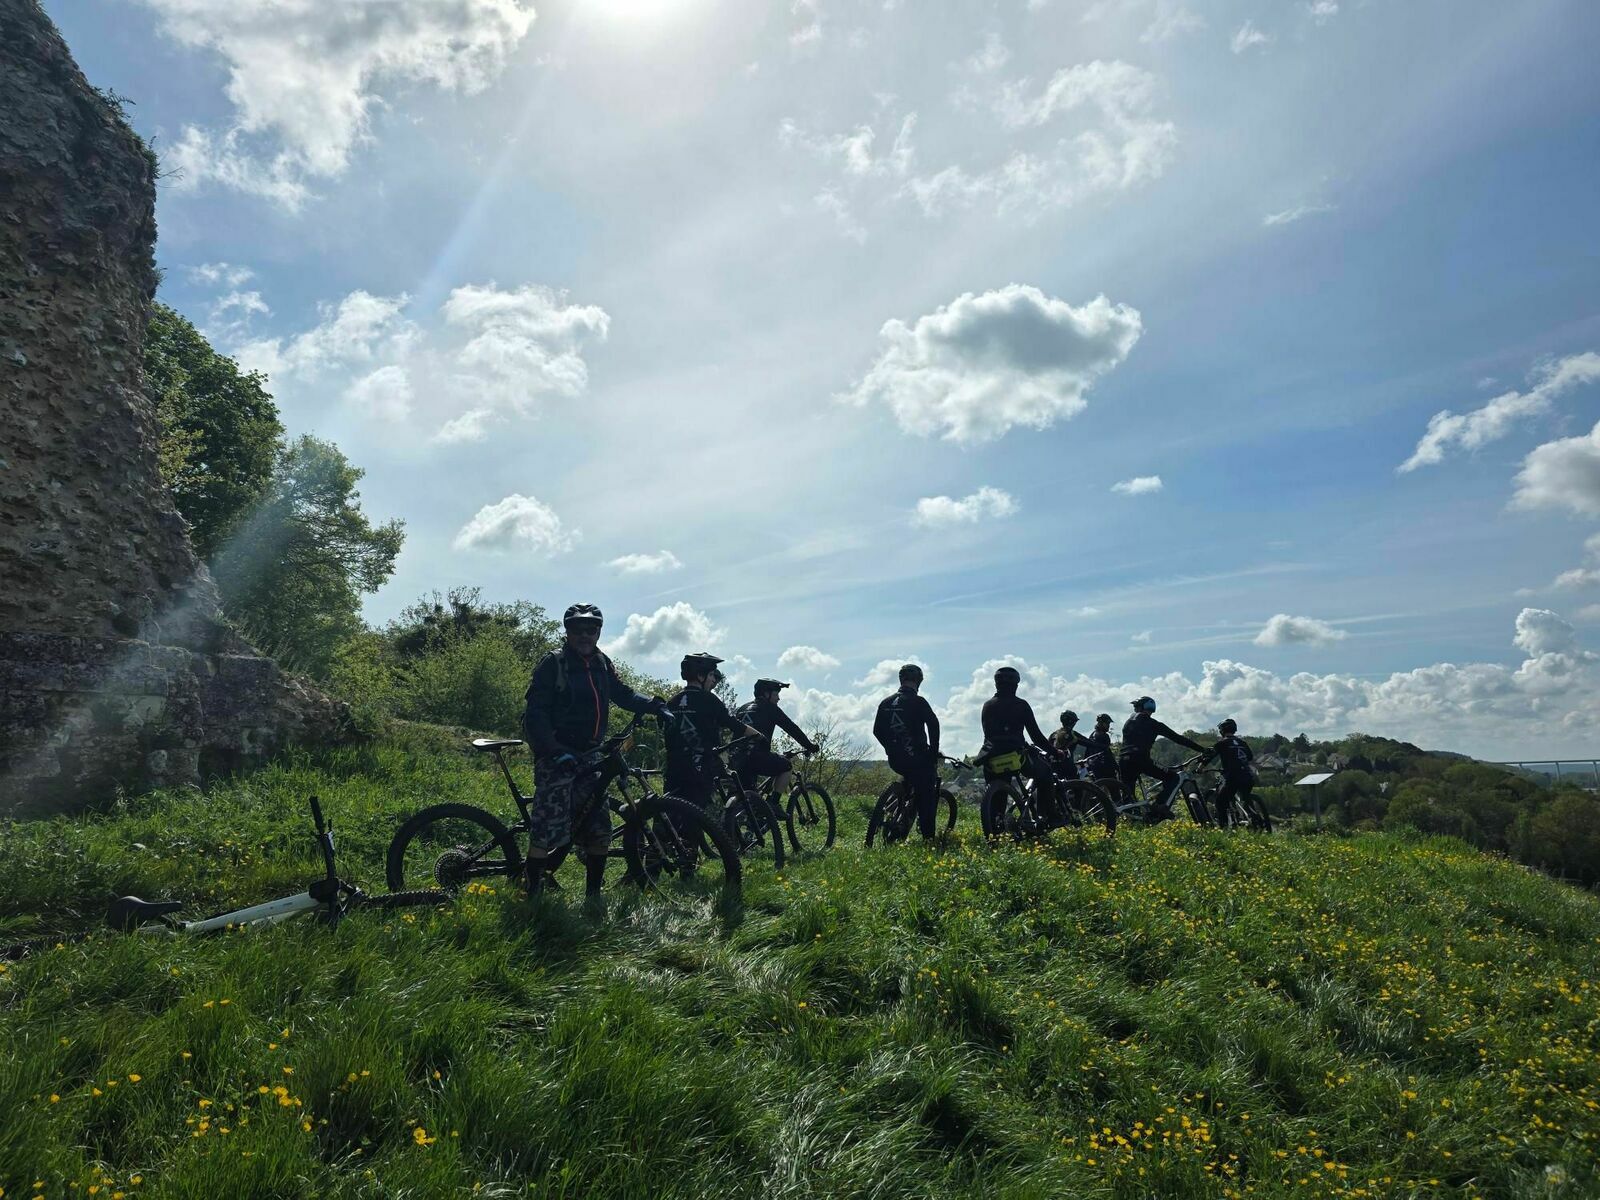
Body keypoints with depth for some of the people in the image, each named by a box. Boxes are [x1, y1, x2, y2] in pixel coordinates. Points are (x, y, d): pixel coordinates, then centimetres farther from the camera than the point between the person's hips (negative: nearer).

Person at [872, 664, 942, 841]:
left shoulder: (886, 702, 10)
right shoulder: (918, 702, -8)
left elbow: (877, 730, 14)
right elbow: (933, 725, -19)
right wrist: (934, 752, -10)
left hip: (894, 759, 6)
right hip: (916, 757, -6)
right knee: (927, 793, 5)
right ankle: (928, 835, 0)